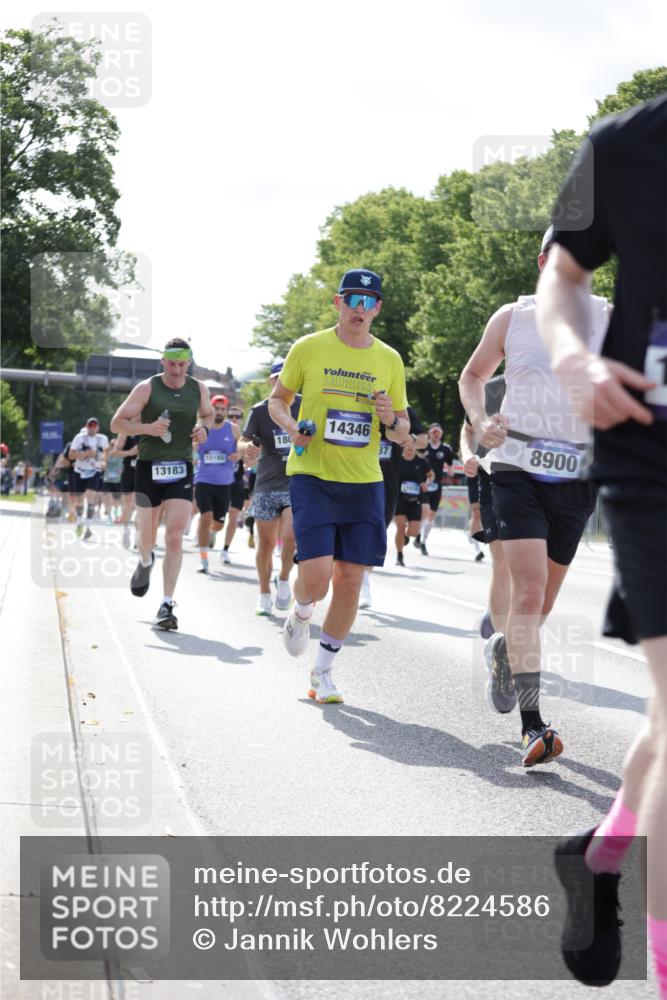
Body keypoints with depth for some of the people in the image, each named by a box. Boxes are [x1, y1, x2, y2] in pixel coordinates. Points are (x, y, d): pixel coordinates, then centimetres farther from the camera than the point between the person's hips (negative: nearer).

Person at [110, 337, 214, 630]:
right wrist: (146, 427, -22)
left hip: (181, 469, 1)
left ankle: (167, 605, -9)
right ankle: (145, 562, 47)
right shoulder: (147, 389, -6)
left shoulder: (198, 389, 4)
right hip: (149, 466, -1)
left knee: (175, 537, -11)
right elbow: (117, 423, -4)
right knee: (146, 537, 9)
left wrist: (204, 428, 0)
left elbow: (208, 414, 24)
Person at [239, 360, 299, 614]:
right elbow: (243, 443, -9)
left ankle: (284, 579, 3)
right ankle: (264, 595, 23)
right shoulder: (260, 411, 0)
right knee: (266, 544, 6)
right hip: (267, 486, 1)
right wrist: (246, 449, -31)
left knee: (291, 535, -22)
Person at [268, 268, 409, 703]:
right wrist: (292, 426, -9)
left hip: (364, 483, 3)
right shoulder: (308, 349, -1)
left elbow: (403, 431, 14)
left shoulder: (390, 360, 7)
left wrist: (392, 421, -10)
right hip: (313, 476, -3)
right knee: (316, 575, -16)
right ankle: (301, 614, 21)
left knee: (349, 581, 1)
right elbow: (278, 399, 12)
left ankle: (323, 671, 17)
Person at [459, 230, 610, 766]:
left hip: (577, 478, 2)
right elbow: (473, 374, 18)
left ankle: (504, 649, 46)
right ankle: (533, 723, -18)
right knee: (529, 590, -18)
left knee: (542, 601, 12)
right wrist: (481, 421, -1)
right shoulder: (512, 318, 4)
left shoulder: (611, 318, 2)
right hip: (519, 469, -2)